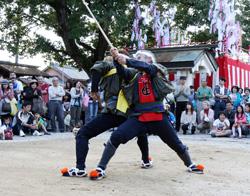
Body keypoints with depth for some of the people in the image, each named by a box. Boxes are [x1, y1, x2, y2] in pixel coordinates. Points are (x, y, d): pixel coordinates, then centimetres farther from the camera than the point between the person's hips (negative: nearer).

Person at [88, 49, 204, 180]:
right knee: (116, 137, -18)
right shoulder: (135, 75, 12)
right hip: (138, 116, 2)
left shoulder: (155, 70, 5)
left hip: (157, 116, -1)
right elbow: (122, 73, -6)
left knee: (175, 142, 13)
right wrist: (117, 59, -23)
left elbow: (145, 67, -17)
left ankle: (190, 165, 38)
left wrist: (127, 60, -28)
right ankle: (101, 168, -11)